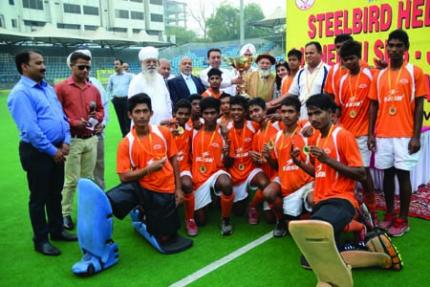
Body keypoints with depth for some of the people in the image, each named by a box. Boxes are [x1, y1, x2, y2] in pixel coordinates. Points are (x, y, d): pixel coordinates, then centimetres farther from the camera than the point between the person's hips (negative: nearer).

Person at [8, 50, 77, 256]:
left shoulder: (48, 88, 11)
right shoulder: (20, 93, -15)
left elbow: (61, 115, 12)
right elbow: (30, 129, -21)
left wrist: (65, 141, 0)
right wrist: (52, 150, -16)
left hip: (57, 149, 8)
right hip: (37, 152, -8)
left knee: (55, 194, 18)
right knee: (39, 197, 6)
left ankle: (57, 230, 34)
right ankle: (41, 240, 20)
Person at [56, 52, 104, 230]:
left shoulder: (94, 89, 10)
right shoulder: (61, 88, -5)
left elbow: (101, 109, 19)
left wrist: (97, 117, -1)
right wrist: (73, 123, -18)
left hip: (91, 139, 5)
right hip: (72, 140, -4)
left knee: (88, 178, 12)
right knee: (71, 180, -1)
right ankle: (65, 213, 14)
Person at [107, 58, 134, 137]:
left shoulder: (129, 76, -1)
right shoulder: (112, 77, 9)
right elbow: (109, 88, 20)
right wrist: (111, 97, 11)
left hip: (126, 99, -3)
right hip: (116, 100, 3)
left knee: (128, 118, -6)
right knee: (120, 118, 7)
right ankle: (124, 135, 15)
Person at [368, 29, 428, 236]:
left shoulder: (415, 72, -1)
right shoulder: (379, 75, 9)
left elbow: (419, 106, -3)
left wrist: (416, 136, -10)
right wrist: (371, 133, 3)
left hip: (405, 135, -3)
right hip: (382, 135, 3)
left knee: (403, 174, 1)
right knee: (387, 173, 10)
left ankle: (403, 220, 13)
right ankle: (389, 214, 23)